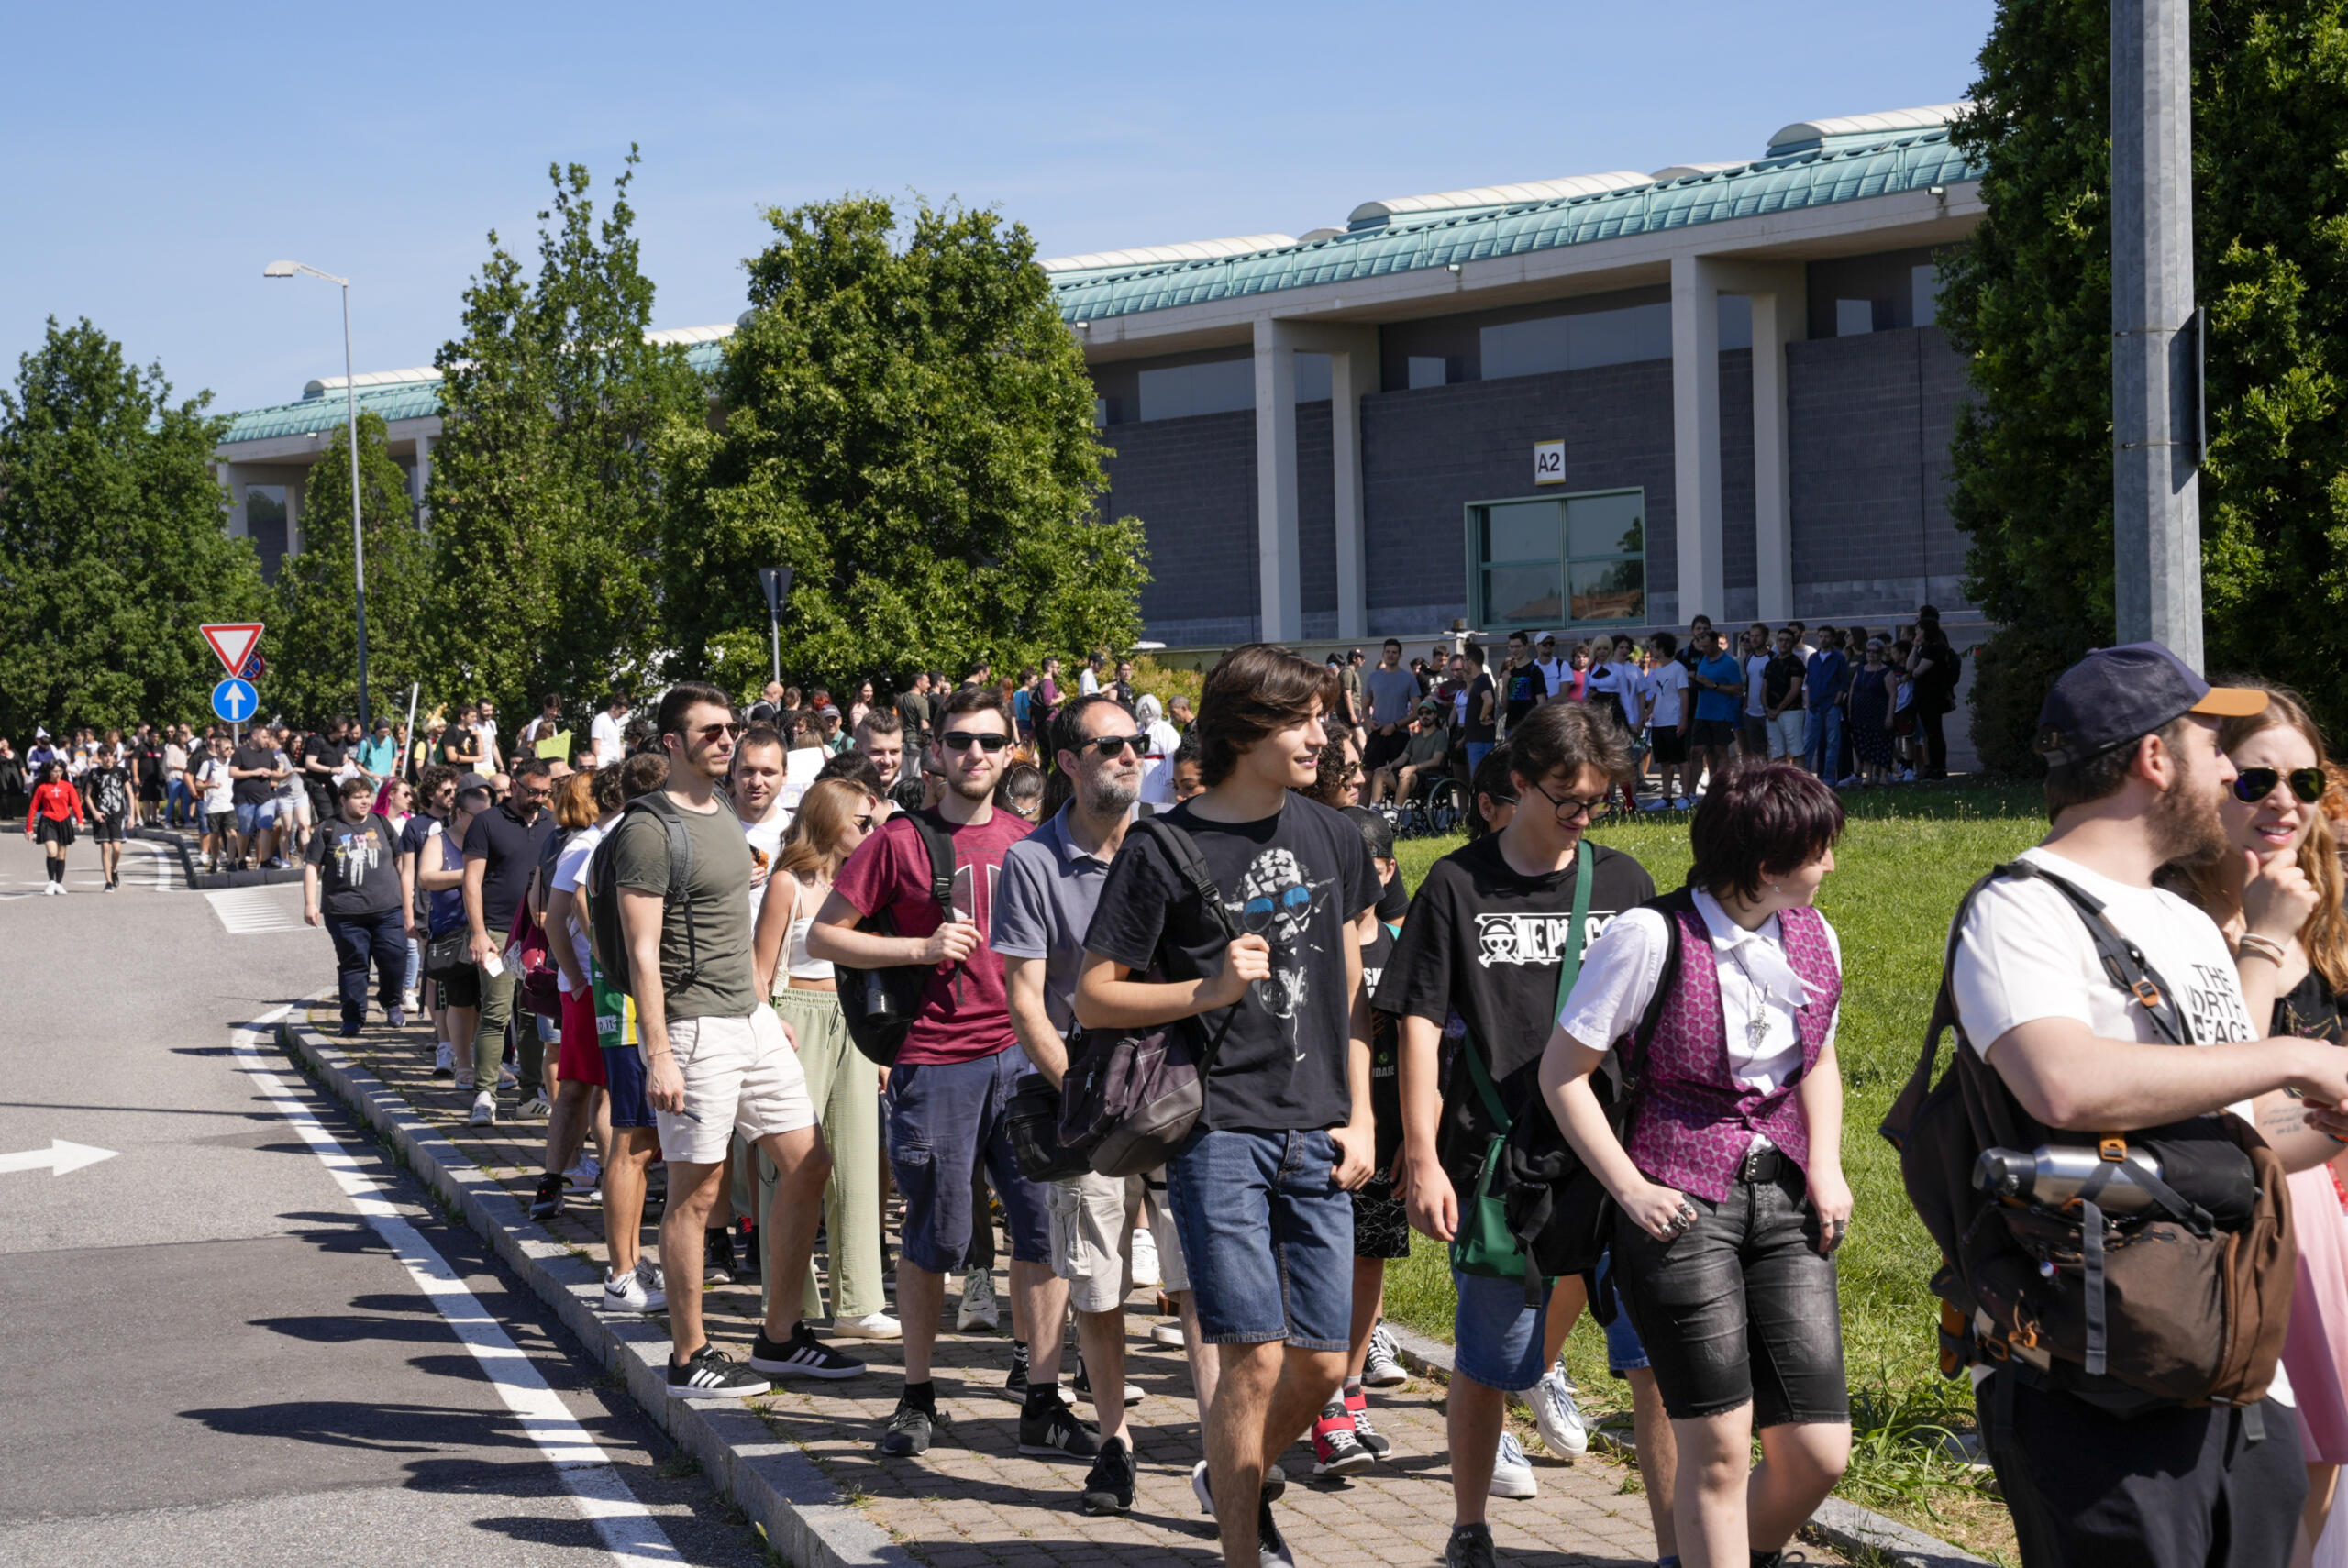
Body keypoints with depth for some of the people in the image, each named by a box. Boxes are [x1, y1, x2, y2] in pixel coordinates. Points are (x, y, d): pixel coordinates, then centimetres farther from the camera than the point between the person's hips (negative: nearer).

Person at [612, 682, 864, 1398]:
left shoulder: (723, 816, 15)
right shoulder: (650, 830, -12)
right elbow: (643, 952, -16)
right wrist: (659, 1056, -21)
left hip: (751, 1019, 9)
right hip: (694, 1029, -9)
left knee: (808, 1164, 8)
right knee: (696, 1190, -2)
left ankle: (780, 1334, 18)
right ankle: (689, 1358, 7)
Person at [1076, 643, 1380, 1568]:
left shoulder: (1331, 838, 10)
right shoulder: (1163, 853, -6)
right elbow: (1092, 999, -4)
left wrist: (1360, 1117, 9)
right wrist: (1209, 991, -16)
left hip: (1316, 1135, 5)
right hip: (1218, 1133, -5)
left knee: (1323, 1362, 6)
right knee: (1254, 1356, -9)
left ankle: (1237, 1481, 34)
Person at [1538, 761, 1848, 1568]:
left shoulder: (1812, 936, 7)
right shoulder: (1651, 936, -11)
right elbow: (1562, 1072, -5)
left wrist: (1825, 1166, 7)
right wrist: (1631, 1191, -10)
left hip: (1782, 1197, 5)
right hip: (1682, 1202, -5)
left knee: (1818, 1452, 0)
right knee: (1718, 1449, -5)